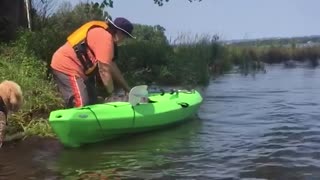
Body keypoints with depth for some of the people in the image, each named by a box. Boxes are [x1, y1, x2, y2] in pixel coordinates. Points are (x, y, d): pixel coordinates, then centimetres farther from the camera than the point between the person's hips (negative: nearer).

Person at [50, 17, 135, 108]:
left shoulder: (102, 33, 14)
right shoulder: (105, 37, -19)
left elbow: (111, 66, 19)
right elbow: (104, 70, -18)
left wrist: (127, 88, 19)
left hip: (75, 67, 11)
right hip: (67, 67, -11)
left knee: (91, 105, 11)